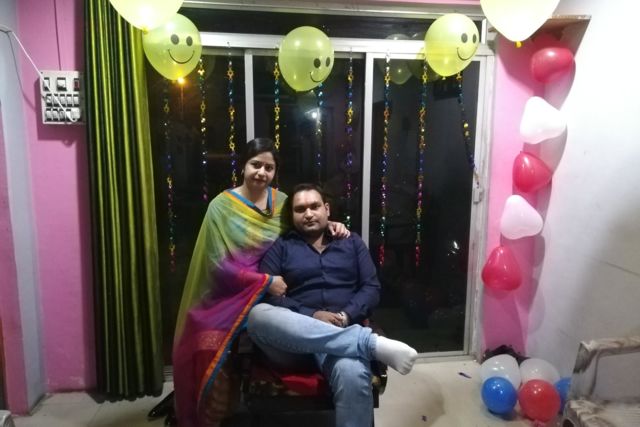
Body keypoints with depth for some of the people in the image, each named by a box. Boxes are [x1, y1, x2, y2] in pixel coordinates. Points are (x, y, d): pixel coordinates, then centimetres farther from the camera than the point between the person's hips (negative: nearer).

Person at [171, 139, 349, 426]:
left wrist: (330, 226, 0)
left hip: (270, 294, 4)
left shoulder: (281, 201, 6)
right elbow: (220, 266, -12)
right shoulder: (222, 206, -7)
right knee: (211, 348, -24)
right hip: (230, 296, -4)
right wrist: (266, 281, -18)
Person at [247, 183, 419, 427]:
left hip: (343, 332, -1)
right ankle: (372, 343, -35)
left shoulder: (351, 242, 19)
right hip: (291, 336, 1)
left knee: (353, 376, -38)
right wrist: (311, 316, -14)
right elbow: (266, 294, 1)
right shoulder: (281, 247, 15)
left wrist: (346, 316, -10)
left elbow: (372, 288, 10)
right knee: (257, 315, -36)